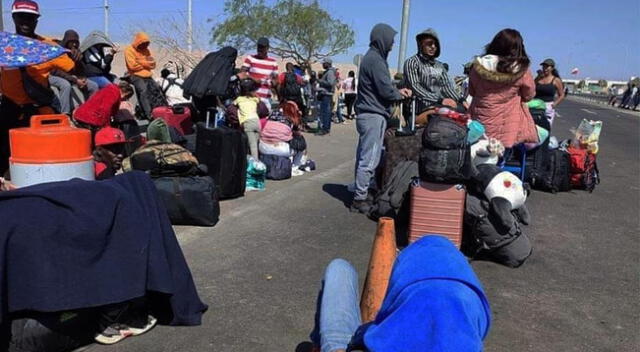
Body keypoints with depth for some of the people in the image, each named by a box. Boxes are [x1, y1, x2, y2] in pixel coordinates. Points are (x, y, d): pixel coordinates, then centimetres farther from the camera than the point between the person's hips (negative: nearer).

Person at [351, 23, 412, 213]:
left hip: (366, 114, 10)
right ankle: (360, 199, -2)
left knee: (364, 157, 14)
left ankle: (360, 193, 22)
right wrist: (399, 94, 2)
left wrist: (397, 90, 10)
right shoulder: (376, 60, -14)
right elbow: (386, 91, -17)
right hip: (374, 116, -10)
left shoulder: (371, 57, 18)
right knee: (369, 160, -6)